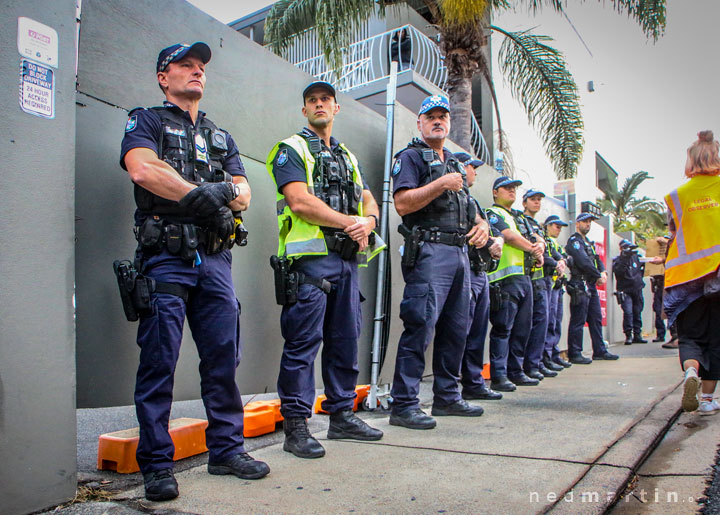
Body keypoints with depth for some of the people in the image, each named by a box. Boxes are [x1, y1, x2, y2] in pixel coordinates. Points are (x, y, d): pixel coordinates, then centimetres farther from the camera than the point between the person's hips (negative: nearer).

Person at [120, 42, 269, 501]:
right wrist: (201, 193, -12)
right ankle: (156, 464, 6)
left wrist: (226, 193, -11)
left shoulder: (220, 136, 25)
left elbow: (244, 192, 12)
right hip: (166, 256, -4)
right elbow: (143, 169, -12)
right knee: (159, 362, -4)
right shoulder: (146, 121, 10)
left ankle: (227, 449, 17)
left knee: (224, 358, 5)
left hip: (214, 257, 5)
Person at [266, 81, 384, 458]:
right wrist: (350, 223, -9)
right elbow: (300, 202, -11)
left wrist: (368, 221, -7)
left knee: (345, 339, 10)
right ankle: (296, 426, 2)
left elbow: (369, 201, 17)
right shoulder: (291, 150, 4)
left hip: (348, 259, 7)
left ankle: (342, 415, 22)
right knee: (303, 342, -6)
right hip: (310, 257, -7)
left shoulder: (349, 158, 25)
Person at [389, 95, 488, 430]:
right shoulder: (410, 157, 2)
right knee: (420, 327, -11)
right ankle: (403, 406, -5)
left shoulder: (454, 163, 27)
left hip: (459, 252, 9)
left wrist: (481, 225, 10)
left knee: (456, 329, 11)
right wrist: (441, 184, -16)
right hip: (429, 251, -8)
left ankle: (447, 397, 23)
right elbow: (403, 203, -12)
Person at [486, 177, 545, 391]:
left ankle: (515, 371, 18)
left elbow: (537, 240, 20)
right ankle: (498, 376, -6)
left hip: (525, 277, 9)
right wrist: (533, 250, -1)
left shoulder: (519, 217, 26)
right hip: (506, 277, -9)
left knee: (522, 327, 10)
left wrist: (539, 248, -4)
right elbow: (510, 236, -12)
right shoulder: (493, 214, 0)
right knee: (503, 328, -9)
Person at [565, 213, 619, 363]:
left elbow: (597, 260, 18)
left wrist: (603, 272, -3)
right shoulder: (574, 241, -7)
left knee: (596, 319, 12)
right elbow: (583, 262, -18)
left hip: (592, 286, 10)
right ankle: (574, 354, -3)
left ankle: (600, 351, 20)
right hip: (580, 285, -10)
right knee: (578, 321, -7)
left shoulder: (589, 243, 23)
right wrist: (598, 276, -11)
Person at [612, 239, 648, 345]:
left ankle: (637, 335, 16)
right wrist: (625, 259, -26)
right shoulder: (617, 260, -1)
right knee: (628, 312, -15)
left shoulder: (635, 257, 12)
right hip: (625, 291, -5)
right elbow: (618, 271, -21)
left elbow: (641, 271, 25)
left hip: (637, 290, 5)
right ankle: (628, 335, -10)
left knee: (637, 312, 8)